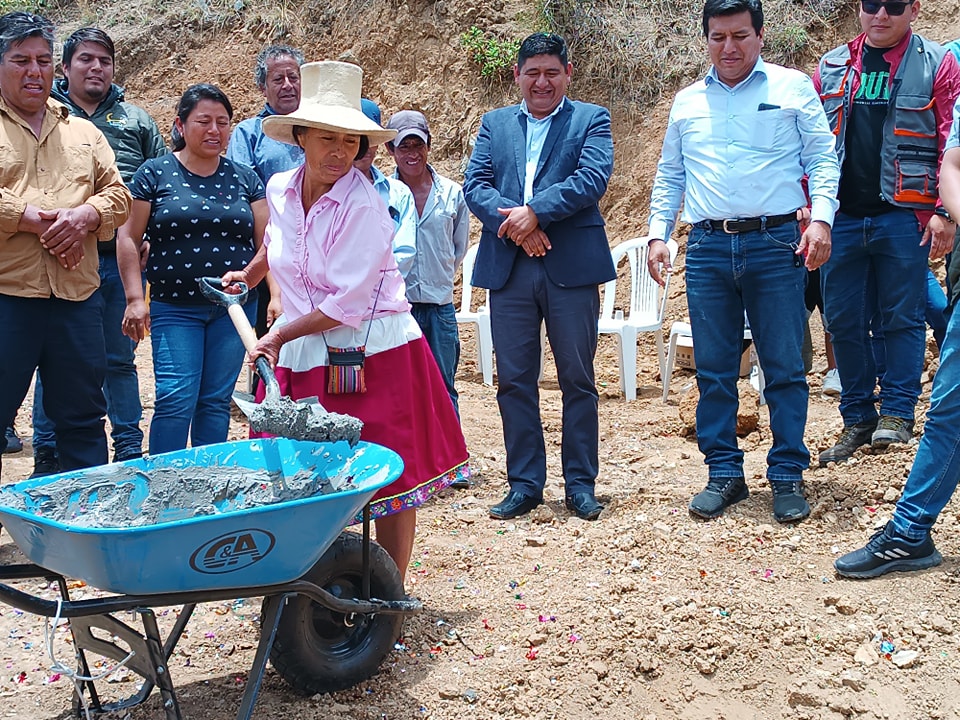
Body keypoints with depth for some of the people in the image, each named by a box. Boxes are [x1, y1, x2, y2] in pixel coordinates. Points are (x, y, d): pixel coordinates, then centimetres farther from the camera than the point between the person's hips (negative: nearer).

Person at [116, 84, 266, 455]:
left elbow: (266, 243, 8)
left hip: (234, 308, 3)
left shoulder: (245, 179, 10)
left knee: (216, 401, 7)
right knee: (176, 398, -9)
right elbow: (128, 238, 1)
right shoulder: (155, 174, 2)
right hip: (174, 309, -2)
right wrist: (135, 298, -5)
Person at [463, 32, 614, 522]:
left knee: (578, 380, 3)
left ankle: (580, 484, 13)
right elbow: (475, 184, 4)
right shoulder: (495, 124, 17)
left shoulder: (591, 120, 9)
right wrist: (516, 225, -13)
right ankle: (524, 485, 15)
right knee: (514, 381, 5)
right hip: (508, 267, 3)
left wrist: (533, 212, -16)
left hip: (571, 266, -2)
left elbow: (593, 179, -8)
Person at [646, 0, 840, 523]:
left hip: (776, 244, -3)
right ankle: (724, 473, 16)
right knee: (713, 371, 5)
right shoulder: (687, 102, 15)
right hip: (708, 248, 3)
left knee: (785, 368, 0)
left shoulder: (793, 87, 7)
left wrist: (821, 218, -10)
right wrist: (658, 234, 10)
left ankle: (788, 478, 10)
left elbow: (822, 158, 3)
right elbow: (669, 175, 19)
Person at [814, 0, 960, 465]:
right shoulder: (831, 67, 11)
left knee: (902, 317, 2)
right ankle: (857, 418, 18)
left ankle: (898, 412, 14)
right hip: (840, 217, 3)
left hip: (903, 216, -3)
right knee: (843, 321, 6)